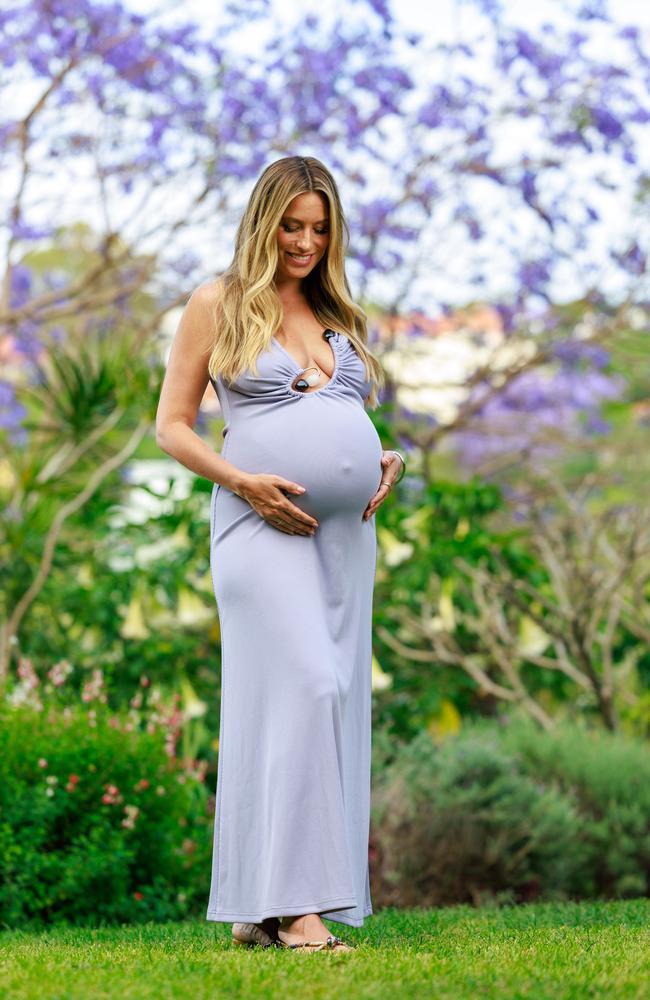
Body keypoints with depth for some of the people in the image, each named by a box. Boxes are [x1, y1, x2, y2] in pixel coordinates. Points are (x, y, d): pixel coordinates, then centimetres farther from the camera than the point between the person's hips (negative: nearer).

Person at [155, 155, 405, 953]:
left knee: (334, 699, 2)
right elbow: (171, 425, 2)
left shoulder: (341, 315, 19)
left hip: (344, 527, 6)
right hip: (263, 521, -6)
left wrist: (387, 462, 4)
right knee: (301, 686, -19)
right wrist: (241, 480, -13)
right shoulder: (217, 303, 4)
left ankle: (257, 908, 8)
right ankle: (295, 904, -21)